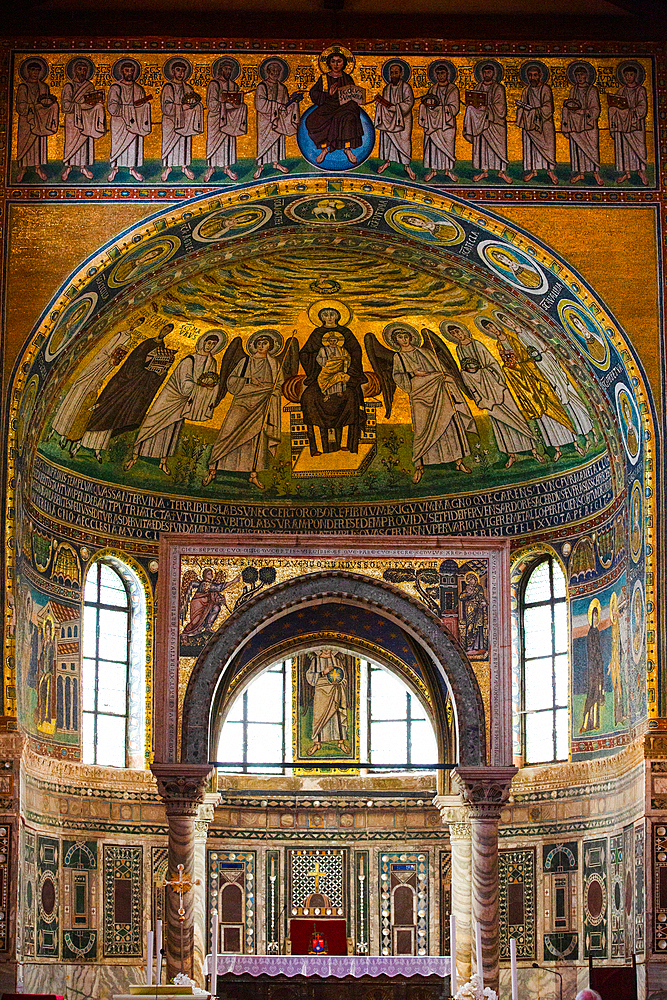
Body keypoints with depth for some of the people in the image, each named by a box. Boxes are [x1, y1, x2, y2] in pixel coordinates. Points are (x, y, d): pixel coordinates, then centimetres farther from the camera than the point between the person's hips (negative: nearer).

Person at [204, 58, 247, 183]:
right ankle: (211, 167, 4)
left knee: (229, 142, 5)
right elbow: (212, 104, -14)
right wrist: (230, 105, -19)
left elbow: (239, 102, 13)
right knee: (214, 141, -3)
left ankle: (227, 167, 12)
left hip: (229, 119, 5)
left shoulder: (234, 85, 12)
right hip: (216, 118, -5)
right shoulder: (214, 84, -5)